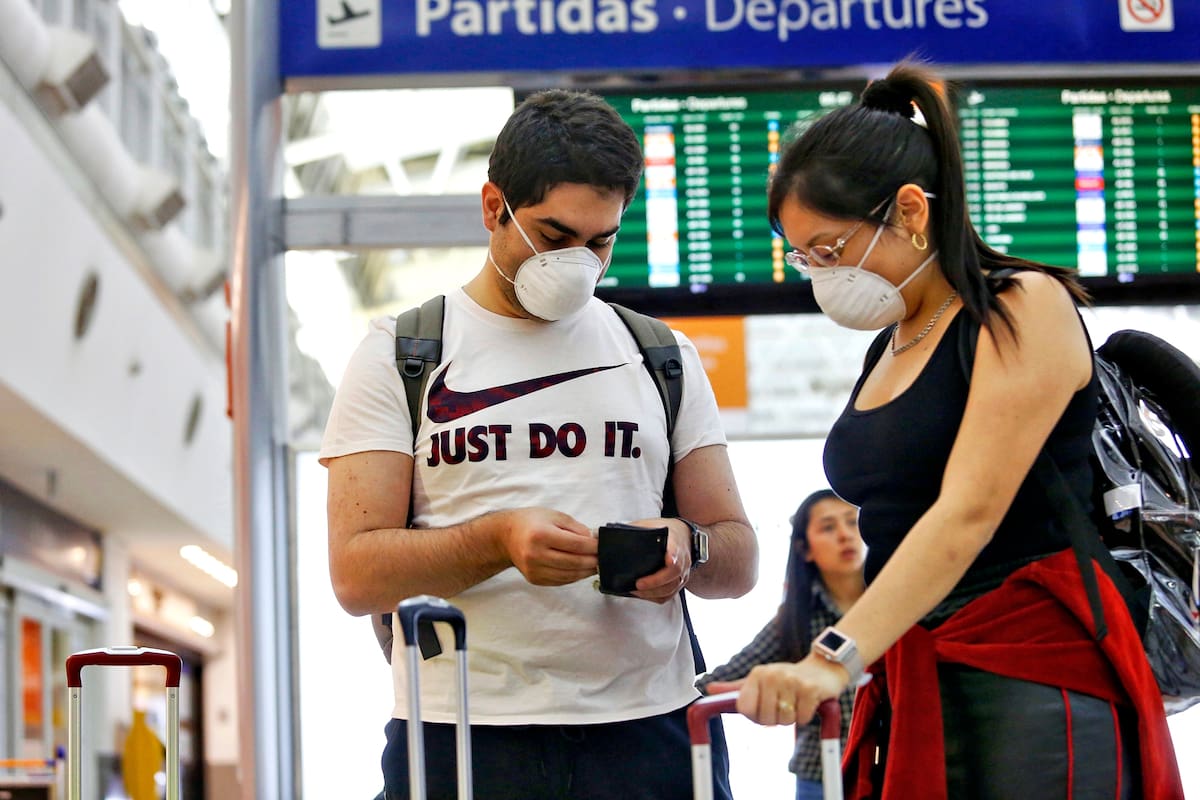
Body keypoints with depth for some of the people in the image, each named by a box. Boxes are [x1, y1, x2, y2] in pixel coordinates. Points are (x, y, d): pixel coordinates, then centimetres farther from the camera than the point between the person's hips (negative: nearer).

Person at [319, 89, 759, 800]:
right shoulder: (398, 359, 6)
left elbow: (740, 560, 14)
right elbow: (355, 574, -4)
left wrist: (689, 549, -10)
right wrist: (498, 540, -20)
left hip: (648, 732, 3)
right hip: (462, 735, -2)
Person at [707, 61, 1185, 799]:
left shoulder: (1025, 309, -6)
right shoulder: (889, 346, 18)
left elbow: (970, 513, -19)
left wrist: (834, 658, -28)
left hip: (1034, 680, -7)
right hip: (915, 690, 7)